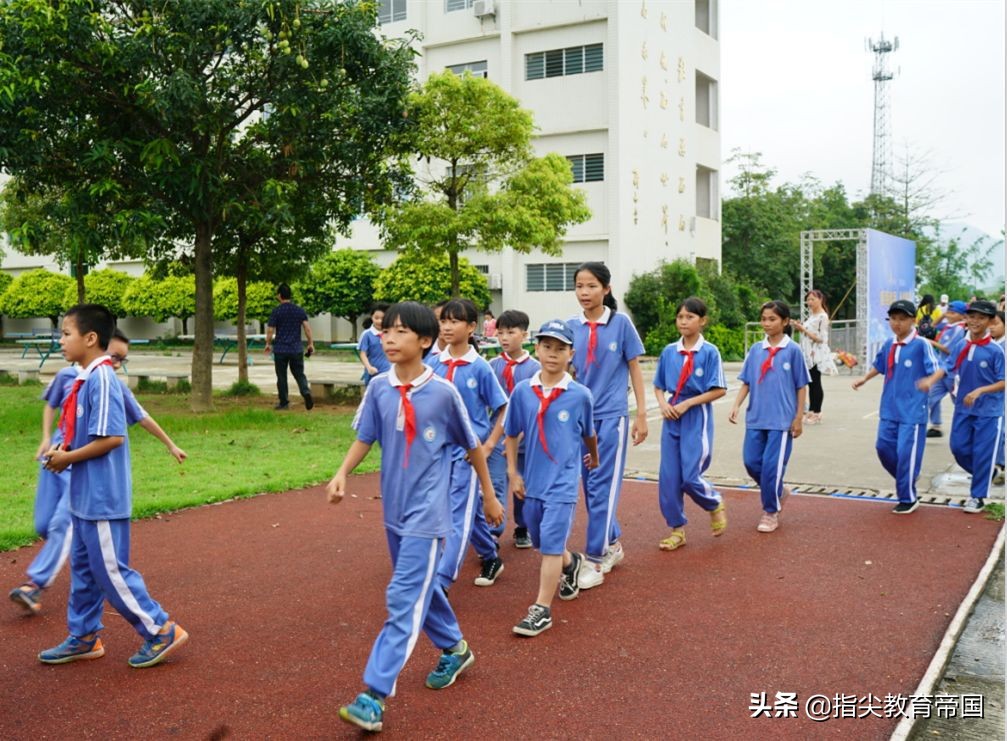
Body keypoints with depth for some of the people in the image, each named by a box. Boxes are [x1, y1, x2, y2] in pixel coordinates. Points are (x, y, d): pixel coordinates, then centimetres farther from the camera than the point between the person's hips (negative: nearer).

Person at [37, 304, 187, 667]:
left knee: (110, 571, -1)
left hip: (102, 498, -9)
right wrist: (61, 449, 3)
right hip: (85, 495, 9)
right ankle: (83, 638, 31)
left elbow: (112, 437, -25)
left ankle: (162, 631, 10)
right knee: (84, 568, 18)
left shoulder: (101, 379, -19)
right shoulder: (86, 379, 9)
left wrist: (69, 458, -15)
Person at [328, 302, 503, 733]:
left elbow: (472, 445, 0)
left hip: (427, 512, -5)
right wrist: (342, 474, -14)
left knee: (405, 600, -9)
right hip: (394, 508, 6)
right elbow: (364, 438, 5)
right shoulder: (378, 388, -2)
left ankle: (374, 695, -8)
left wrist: (489, 496, 8)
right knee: (420, 588, 20)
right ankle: (455, 649, 42)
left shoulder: (443, 392, -11)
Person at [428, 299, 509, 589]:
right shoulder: (433, 364, 1)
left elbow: (503, 409, -3)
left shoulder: (480, 367, -9)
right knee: (470, 510, 18)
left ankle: (441, 581, -6)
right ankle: (491, 558, 37)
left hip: (469, 451, -5)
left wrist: (489, 445, -8)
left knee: (460, 515, -5)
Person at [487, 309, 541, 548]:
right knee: (495, 484, -7)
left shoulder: (534, 368, -5)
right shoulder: (493, 365, -1)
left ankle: (523, 529, 29)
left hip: (525, 436, 0)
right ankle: (492, 533, -3)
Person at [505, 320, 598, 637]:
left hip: (563, 481, -4)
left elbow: (589, 434, 8)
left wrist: (594, 458, 22)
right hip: (532, 480, 4)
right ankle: (570, 563, 50)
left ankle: (542, 609, 3)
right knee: (543, 542, 19)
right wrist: (513, 473, 4)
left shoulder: (580, 395, -9)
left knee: (551, 544, -7)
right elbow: (511, 435, 5)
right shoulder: (522, 391, -4)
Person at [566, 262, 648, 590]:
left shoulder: (621, 323, -4)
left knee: (603, 486, -4)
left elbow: (634, 369, 0)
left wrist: (641, 415, -2)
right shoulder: (571, 326, 2)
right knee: (590, 485, 12)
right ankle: (612, 545, 30)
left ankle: (595, 559, 2)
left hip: (611, 415, -4)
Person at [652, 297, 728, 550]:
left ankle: (716, 504, 25)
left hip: (697, 418, -4)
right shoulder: (669, 351, 5)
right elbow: (658, 386, 13)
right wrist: (663, 404, -7)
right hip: (672, 418, 5)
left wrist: (687, 404, -15)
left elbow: (719, 390, -10)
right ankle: (677, 529, 17)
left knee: (691, 477, -7)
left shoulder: (709, 352, -7)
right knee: (668, 478, 3)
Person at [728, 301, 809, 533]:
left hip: (781, 419, -4)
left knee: (772, 465, -4)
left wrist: (798, 418, -4)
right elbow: (746, 382, 9)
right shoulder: (755, 350, 6)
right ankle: (777, 492, 32)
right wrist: (736, 405, -5)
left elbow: (801, 386, -2)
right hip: (755, 418, 5)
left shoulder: (793, 350, -4)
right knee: (751, 462, 6)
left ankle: (771, 512, 13)